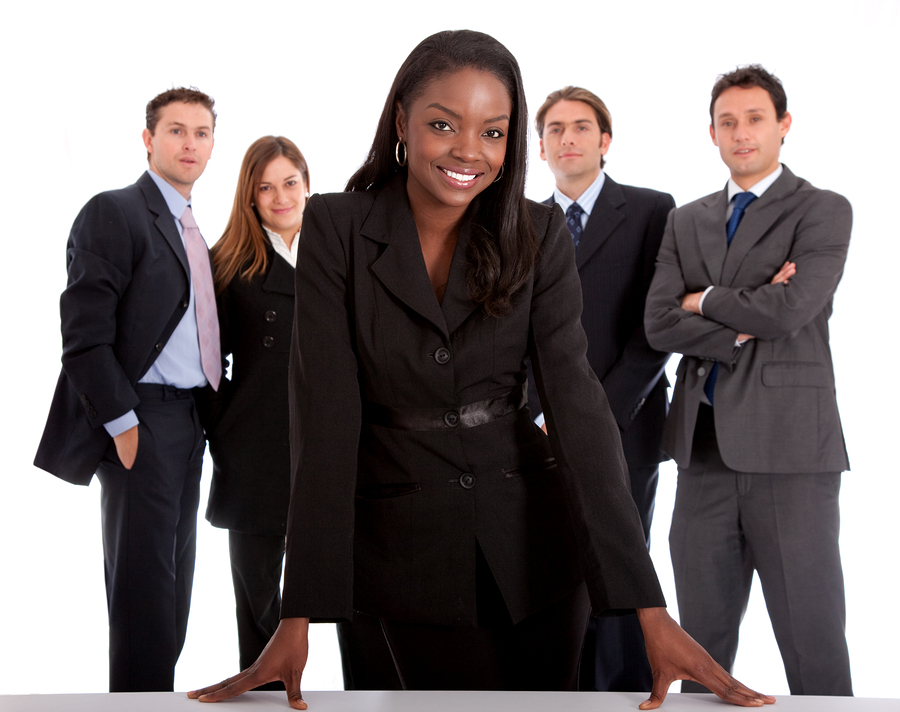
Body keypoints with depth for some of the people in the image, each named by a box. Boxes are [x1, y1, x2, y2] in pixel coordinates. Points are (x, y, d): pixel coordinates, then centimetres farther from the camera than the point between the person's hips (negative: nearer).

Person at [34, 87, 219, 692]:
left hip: (189, 421, 8)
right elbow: (84, 331, -15)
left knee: (174, 579, 12)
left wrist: (209, 412, 10)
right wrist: (122, 422, -18)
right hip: (143, 422, -8)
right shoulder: (114, 213, -8)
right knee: (144, 579, -4)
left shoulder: (193, 232, 17)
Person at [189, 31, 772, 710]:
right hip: (407, 544, -2)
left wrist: (648, 607, -23)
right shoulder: (335, 227, -10)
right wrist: (299, 616, -22)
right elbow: (325, 414, -15)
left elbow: (578, 399, -13)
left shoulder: (539, 234, -5)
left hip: (532, 530, 2)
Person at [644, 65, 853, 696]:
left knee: (813, 647, -1)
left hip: (790, 452, -5)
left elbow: (787, 310, -14)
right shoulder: (687, 222, 16)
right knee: (703, 639, 12)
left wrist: (703, 300, 0)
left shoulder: (823, 212, 1)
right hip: (706, 452, 5)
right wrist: (745, 327, -9)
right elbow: (660, 324, 2)